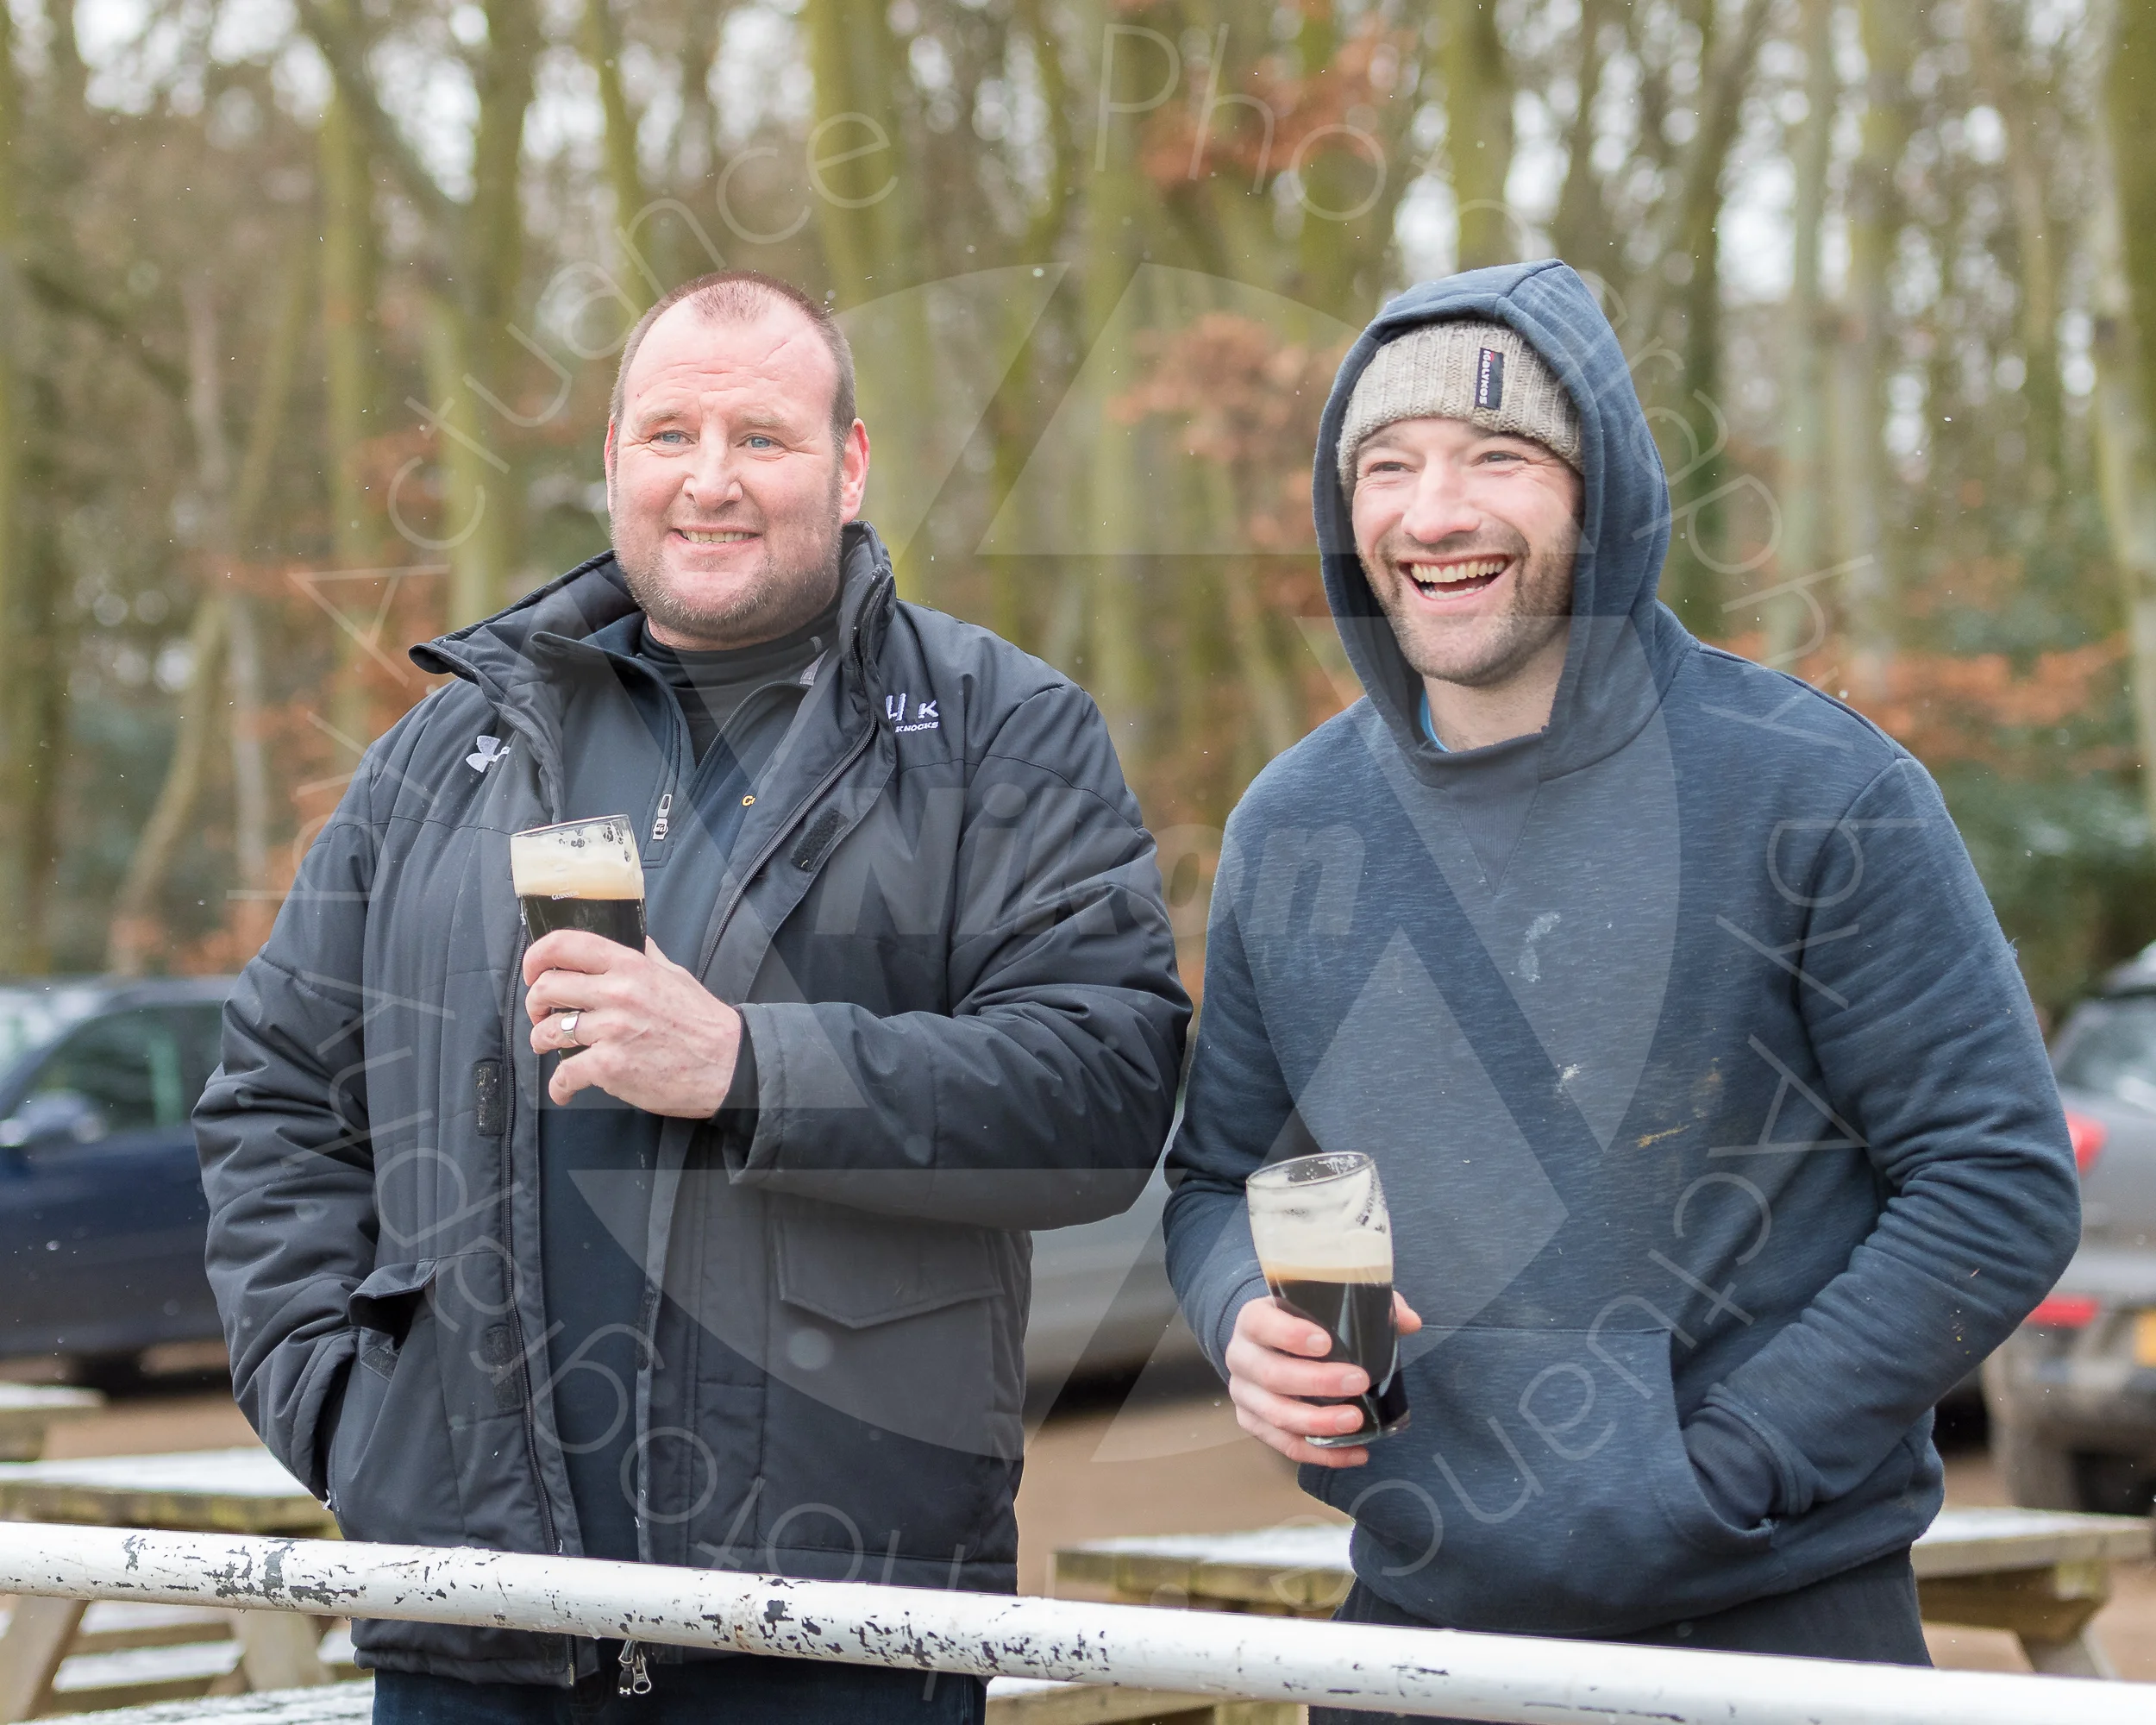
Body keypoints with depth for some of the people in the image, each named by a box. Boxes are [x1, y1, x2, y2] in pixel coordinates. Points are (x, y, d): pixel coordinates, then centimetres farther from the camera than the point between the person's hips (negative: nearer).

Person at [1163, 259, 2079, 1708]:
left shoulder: (1816, 795, -8)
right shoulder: (1291, 830, 4)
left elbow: (2002, 1183, -8)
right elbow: (1219, 1178, 15)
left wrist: (1730, 1458, -14)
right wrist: (1248, 1320, -7)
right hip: (1414, 1610, 4)